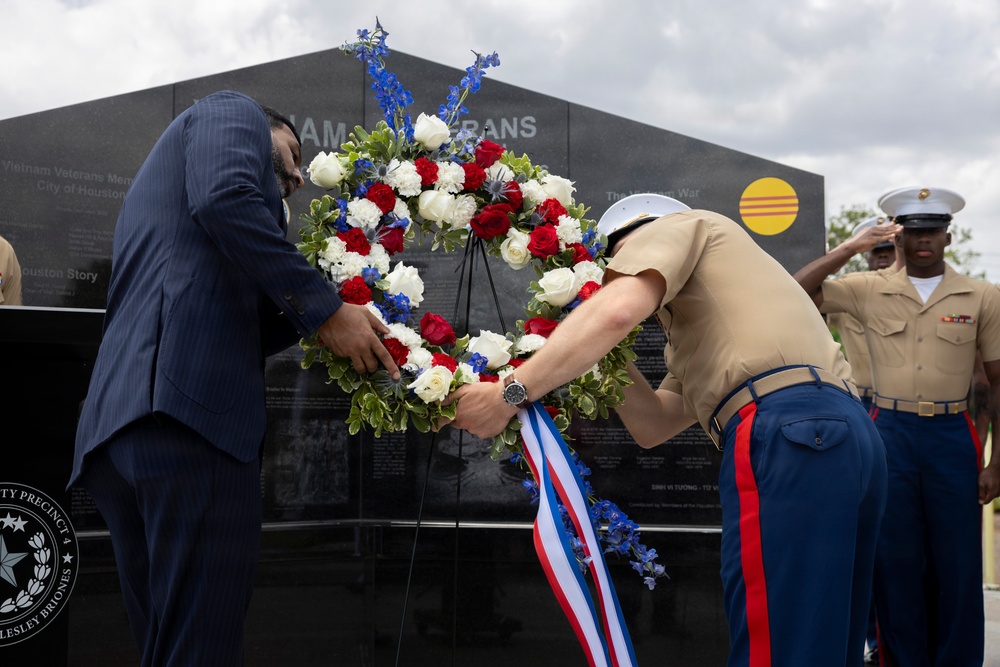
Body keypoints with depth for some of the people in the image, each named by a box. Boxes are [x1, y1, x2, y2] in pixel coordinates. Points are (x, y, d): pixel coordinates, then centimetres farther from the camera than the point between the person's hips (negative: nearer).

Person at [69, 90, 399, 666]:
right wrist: (323, 308, -9)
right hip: (195, 407, -9)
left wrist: (313, 312, 26)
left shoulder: (160, 176, 38)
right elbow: (225, 197, -11)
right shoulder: (235, 111, 14)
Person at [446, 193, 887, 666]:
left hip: (787, 431, -10)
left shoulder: (677, 226, 12)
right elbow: (652, 424, 27)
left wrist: (508, 395, -9)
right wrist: (604, 353, 22)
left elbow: (617, 310, -9)